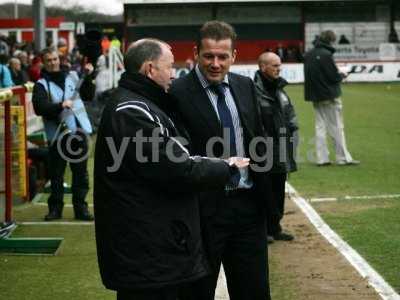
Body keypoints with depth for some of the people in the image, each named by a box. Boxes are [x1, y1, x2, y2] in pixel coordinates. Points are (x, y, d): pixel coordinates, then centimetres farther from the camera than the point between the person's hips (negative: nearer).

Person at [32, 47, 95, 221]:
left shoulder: (72, 76, 11)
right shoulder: (41, 85, -1)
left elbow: (87, 96, 19)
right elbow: (39, 108, -16)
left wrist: (88, 77, 8)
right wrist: (60, 105, -28)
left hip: (79, 131, 3)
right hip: (57, 134, -3)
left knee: (81, 172, 6)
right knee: (56, 174, 3)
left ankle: (80, 207, 14)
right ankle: (55, 208, 14)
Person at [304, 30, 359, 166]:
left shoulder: (308, 55, 6)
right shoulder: (326, 54, -18)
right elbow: (334, 77, -17)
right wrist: (342, 75, 4)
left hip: (315, 97, 7)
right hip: (329, 97, -7)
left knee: (320, 127, 10)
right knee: (337, 128, 1)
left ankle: (322, 158, 10)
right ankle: (343, 158, 6)